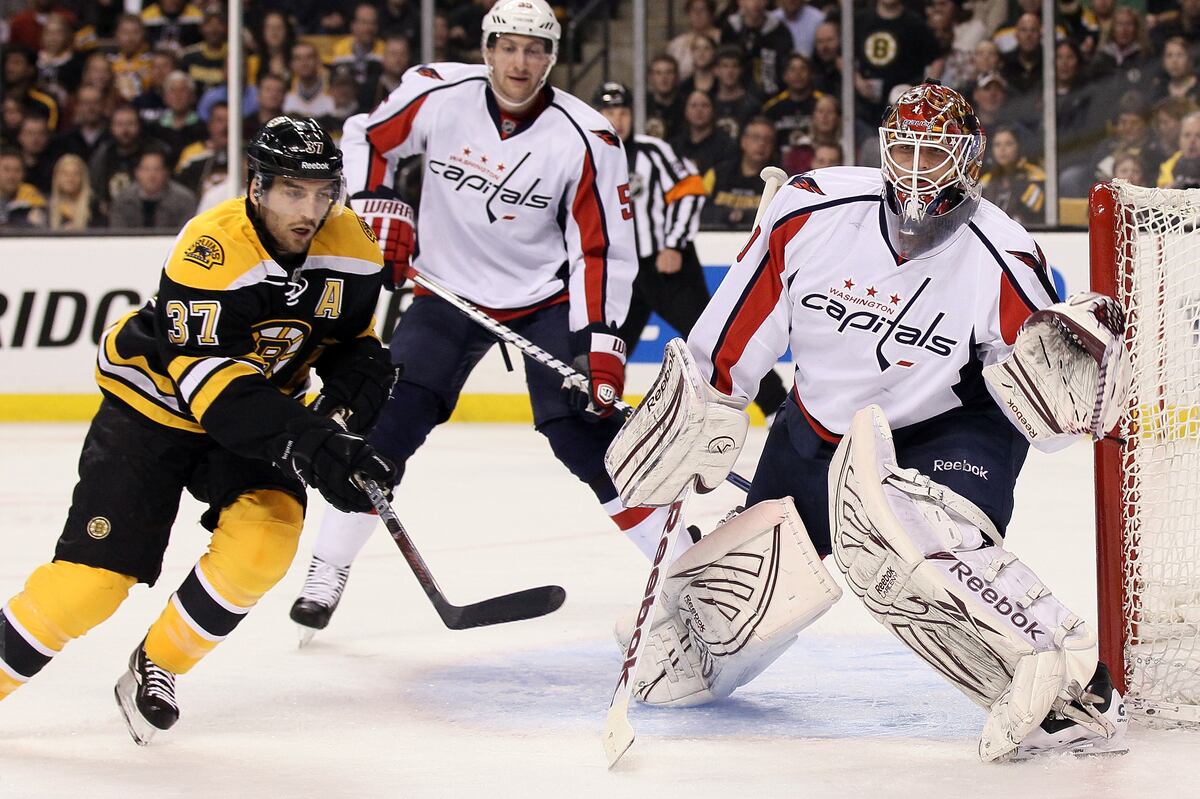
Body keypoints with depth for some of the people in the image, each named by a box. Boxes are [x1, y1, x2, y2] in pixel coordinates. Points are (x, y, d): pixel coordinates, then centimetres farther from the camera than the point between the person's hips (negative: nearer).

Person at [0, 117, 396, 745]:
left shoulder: (350, 249, -10)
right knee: (95, 576, -12)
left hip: (260, 412, 5)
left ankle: (155, 667, 0)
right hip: (152, 408, -5)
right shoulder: (210, 250, -30)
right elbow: (207, 374, -36)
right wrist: (305, 442, -46)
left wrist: (364, 371, -16)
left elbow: (347, 339, 8)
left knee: (264, 535, -22)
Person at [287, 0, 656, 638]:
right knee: (387, 420, -8)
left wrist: (601, 340, -21)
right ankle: (328, 569, 5)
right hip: (448, 292, 2)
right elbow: (366, 136, 5)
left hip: (546, 300, -2)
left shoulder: (584, 139, -17)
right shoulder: (437, 94, -13)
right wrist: (378, 205, -9)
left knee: (587, 434, -13)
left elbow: (605, 247, -13)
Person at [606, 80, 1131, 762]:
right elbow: (730, 339, -2)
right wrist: (686, 423, 0)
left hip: (950, 431, -3)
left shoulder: (1003, 263, -20)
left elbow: (1042, 421, -16)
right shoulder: (811, 212, -15)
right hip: (814, 434, 3)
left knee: (897, 532, -42)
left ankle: (1074, 692, -37)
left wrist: (1074, 370, -35)